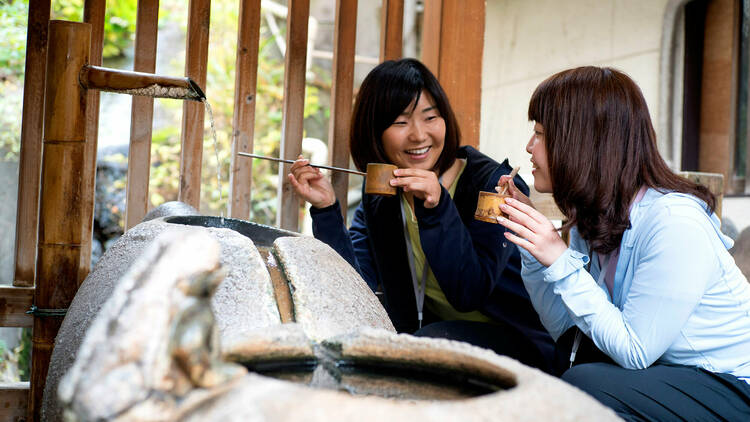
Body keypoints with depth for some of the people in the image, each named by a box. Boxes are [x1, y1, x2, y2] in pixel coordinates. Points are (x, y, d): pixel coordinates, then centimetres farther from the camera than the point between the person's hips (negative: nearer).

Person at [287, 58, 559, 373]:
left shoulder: (494, 183, -15)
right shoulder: (378, 197, 3)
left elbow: (469, 294, -22)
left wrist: (438, 209, -32)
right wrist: (326, 209, -16)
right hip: (423, 332, 5)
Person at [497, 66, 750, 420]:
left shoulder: (675, 224, -25)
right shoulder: (593, 218, 2)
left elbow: (634, 351, -22)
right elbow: (565, 328, 3)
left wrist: (560, 263, -26)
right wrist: (532, 244, -3)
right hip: (664, 372, 8)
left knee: (583, 384, -26)